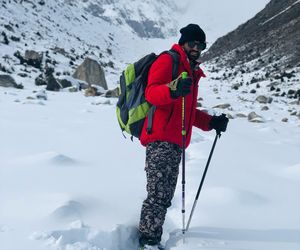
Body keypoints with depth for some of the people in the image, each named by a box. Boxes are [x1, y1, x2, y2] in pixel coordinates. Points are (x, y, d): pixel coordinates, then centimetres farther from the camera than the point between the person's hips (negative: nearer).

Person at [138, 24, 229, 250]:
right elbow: (151, 93, -14)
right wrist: (172, 90, -34)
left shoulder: (192, 72, 29)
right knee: (159, 193, -14)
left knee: (164, 196, 6)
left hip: (176, 143, 9)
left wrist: (211, 122, 20)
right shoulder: (167, 60, 2)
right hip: (160, 140, -9)